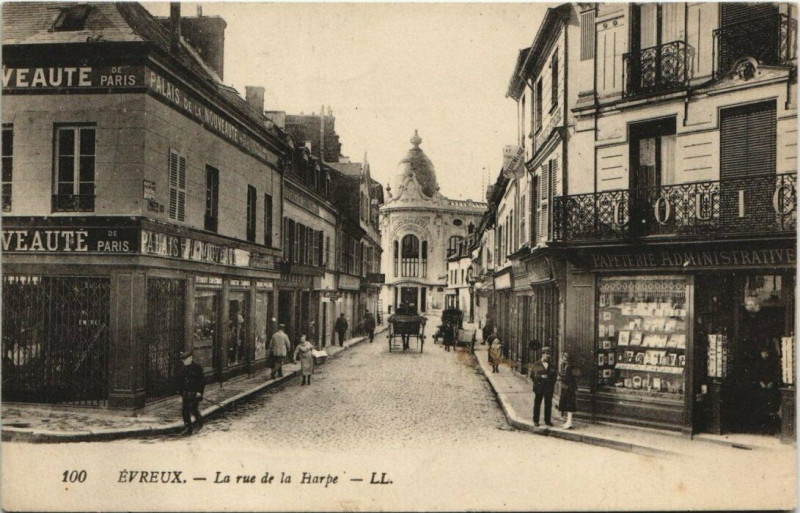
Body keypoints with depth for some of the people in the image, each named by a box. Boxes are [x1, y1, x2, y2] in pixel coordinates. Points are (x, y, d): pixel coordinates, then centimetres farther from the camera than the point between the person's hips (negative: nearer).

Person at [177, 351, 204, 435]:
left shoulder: (197, 367, -6)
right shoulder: (182, 369, 11)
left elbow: (201, 380, -7)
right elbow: (180, 382, 16)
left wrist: (199, 391, -13)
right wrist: (181, 395, 14)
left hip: (195, 393, -6)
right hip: (185, 393, 6)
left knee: (192, 409, -12)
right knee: (184, 410, 1)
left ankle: (199, 420, 17)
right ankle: (187, 428, 9)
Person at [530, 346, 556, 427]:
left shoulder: (551, 366, 11)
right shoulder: (536, 365, 3)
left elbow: (554, 376, 16)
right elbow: (532, 375, 4)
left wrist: (552, 384, 4)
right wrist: (540, 377, -7)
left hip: (549, 388, 3)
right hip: (539, 388, -3)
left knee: (548, 404, 4)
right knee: (537, 404, 3)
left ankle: (547, 420, 14)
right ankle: (536, 421, 11)